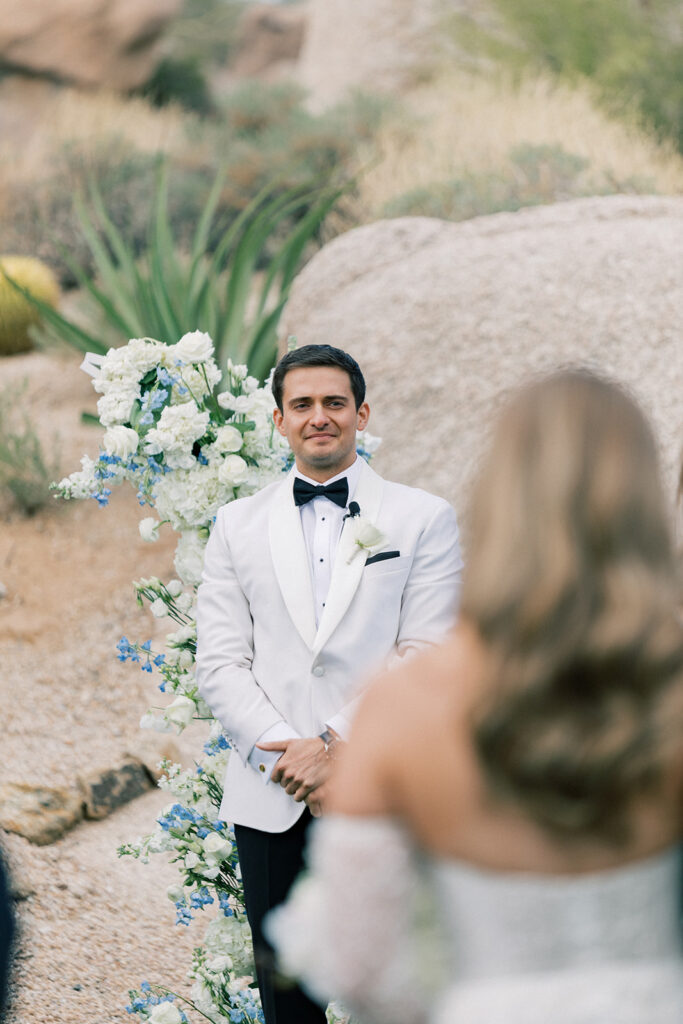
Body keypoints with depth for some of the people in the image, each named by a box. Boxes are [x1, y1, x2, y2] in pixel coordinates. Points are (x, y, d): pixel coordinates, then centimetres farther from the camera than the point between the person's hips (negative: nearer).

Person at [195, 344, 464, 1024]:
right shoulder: (238, 525, 10)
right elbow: (219, 665, 3)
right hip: (273, 800, 2)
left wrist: (345, 752, -14)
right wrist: (288, 751, -12)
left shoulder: (424, 520, 4)